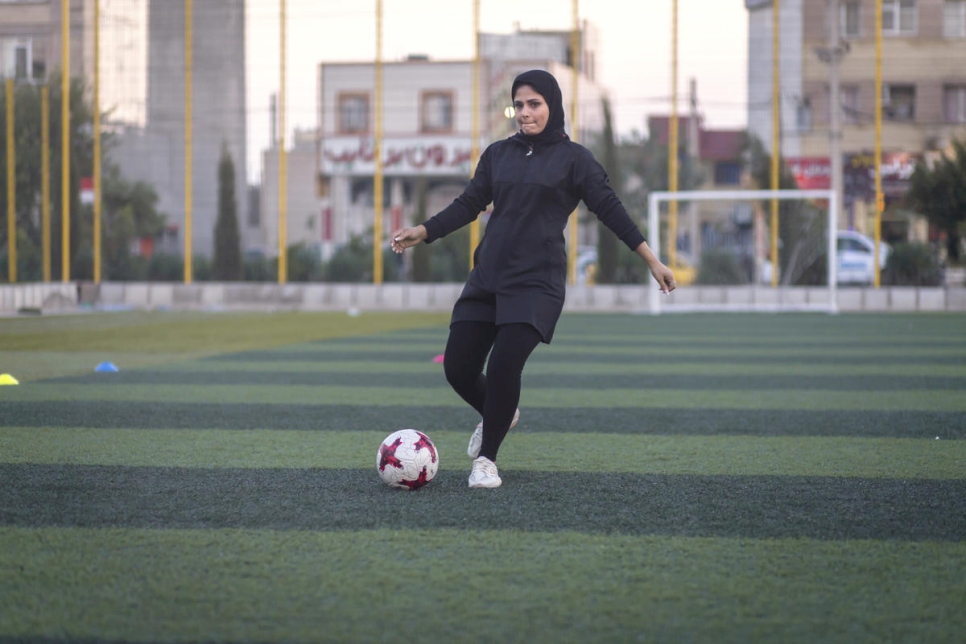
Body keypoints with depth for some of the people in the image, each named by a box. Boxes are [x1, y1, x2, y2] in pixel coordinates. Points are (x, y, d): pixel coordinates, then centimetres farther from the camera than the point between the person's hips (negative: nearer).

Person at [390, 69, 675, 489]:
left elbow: (609, 209, 0)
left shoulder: (573, 158, 1)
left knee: (504, 365, -19)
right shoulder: (498, 154, 12)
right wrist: (423, 232, 4)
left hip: (537, 283, -4)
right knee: (457, 368, -2)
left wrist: (651, 260, -4)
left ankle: (486, 458, 2)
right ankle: (499, 415, 33)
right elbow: (469, 204, 15)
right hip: (487, 278, 4)